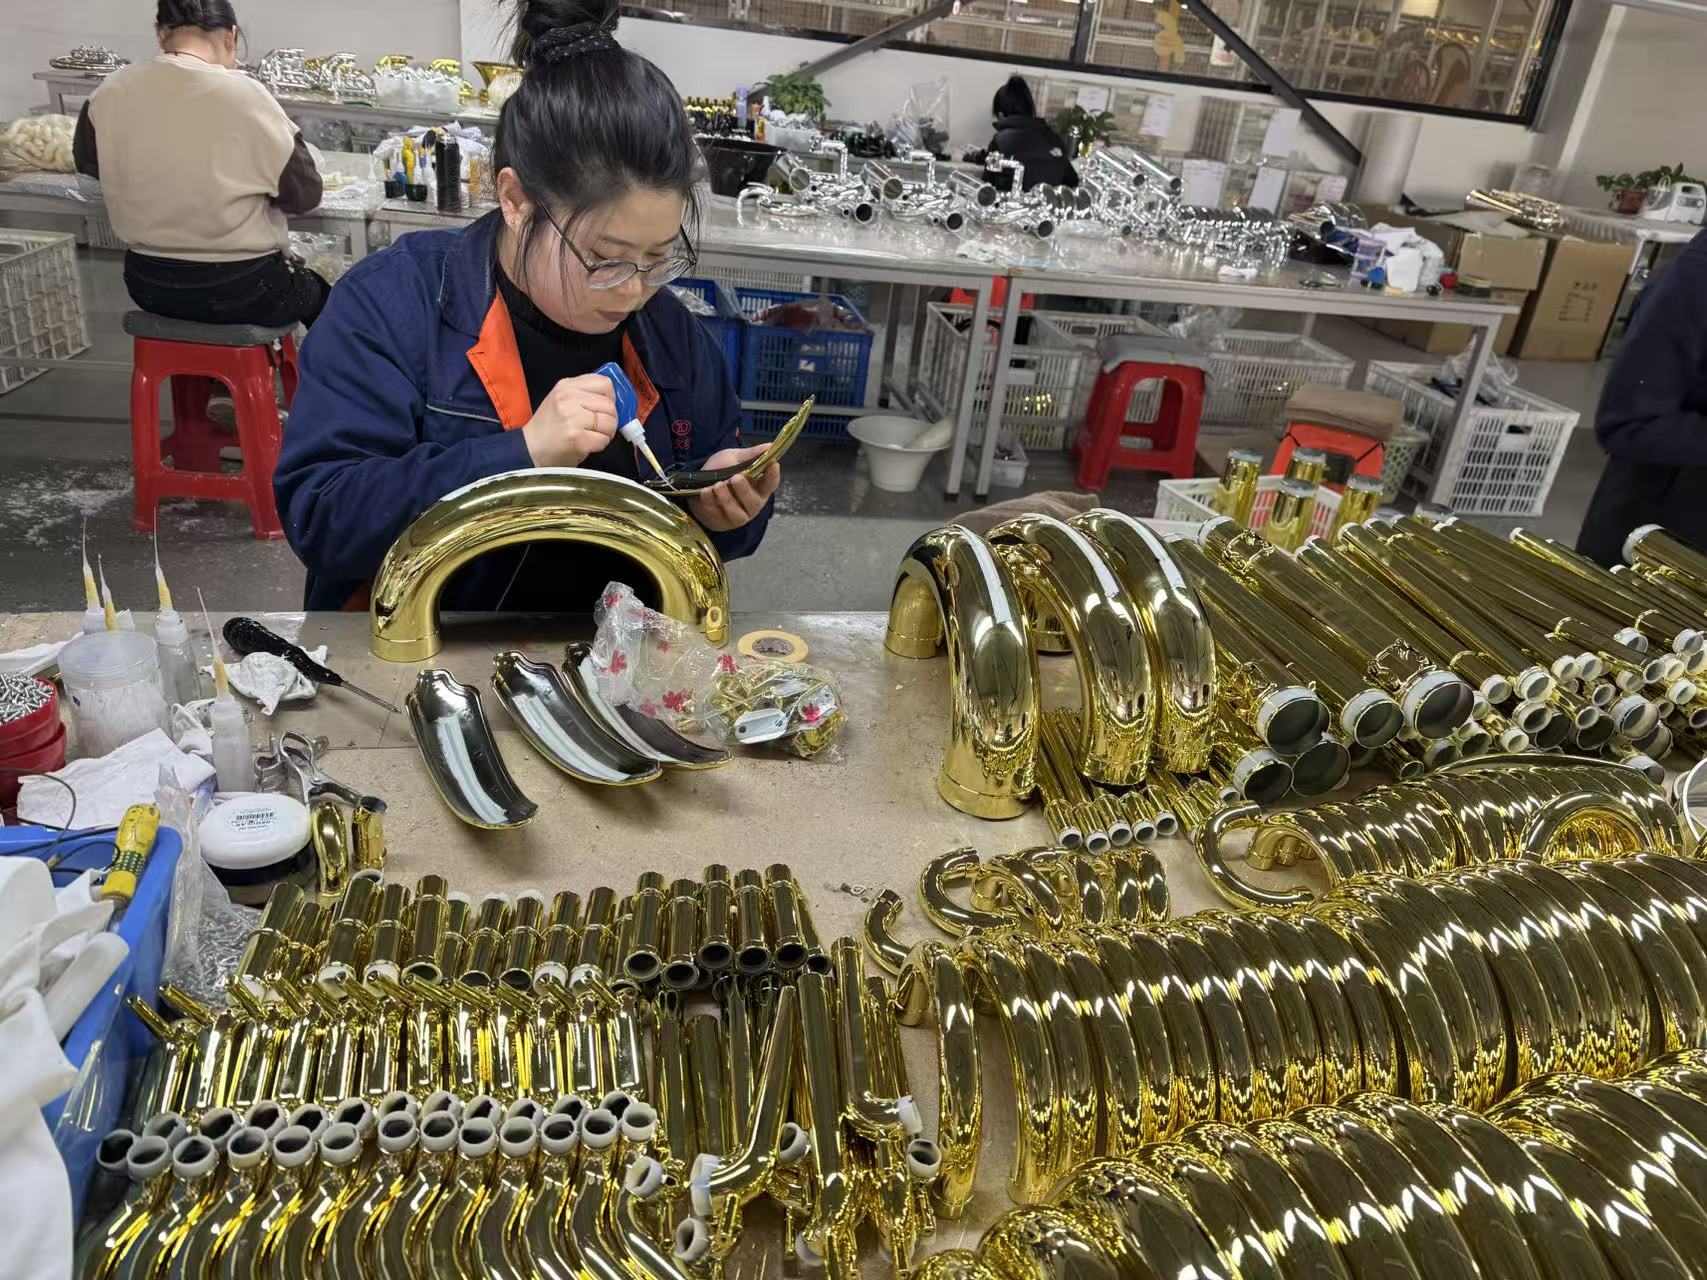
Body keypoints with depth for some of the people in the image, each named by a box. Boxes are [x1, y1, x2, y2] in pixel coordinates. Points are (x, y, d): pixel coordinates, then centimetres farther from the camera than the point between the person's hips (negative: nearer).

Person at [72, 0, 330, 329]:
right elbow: (304, 194, -10)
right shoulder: (245, 96, -17)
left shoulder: (111, 92, -2)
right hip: (239, 290, -5)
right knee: (323, 296, 24)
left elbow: (86, 162, 16)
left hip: (147, 285, 5)